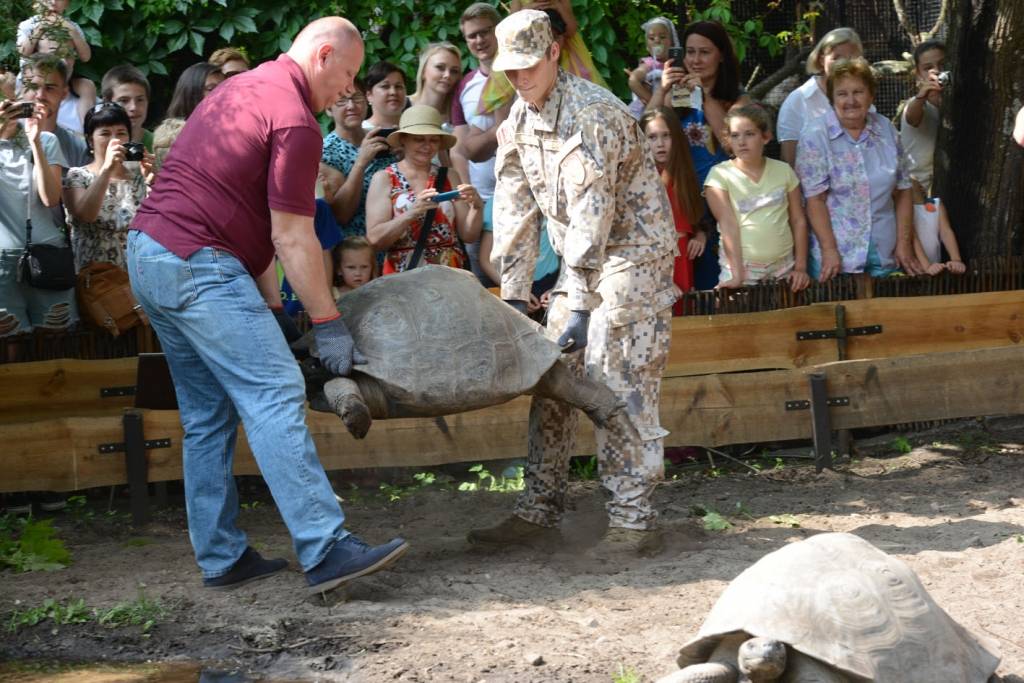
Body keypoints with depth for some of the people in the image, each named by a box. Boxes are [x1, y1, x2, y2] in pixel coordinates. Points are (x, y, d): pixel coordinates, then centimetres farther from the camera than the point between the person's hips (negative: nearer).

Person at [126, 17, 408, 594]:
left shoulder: (244, 89, 21)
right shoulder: (295, 120, -10)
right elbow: (292, 238, -12)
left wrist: (271, 305, 19)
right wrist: (329, 324, -6)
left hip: (149, 255, 11)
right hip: (197, 264, -11)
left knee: (209, 414, 13)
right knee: (276, 397, -15)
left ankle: (222, 559, 15)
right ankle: (327, 551, -21)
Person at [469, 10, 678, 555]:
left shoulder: (591, 115, -23)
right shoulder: (518, 121, 3)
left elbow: (591, 215, -28)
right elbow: (515, 210, 5)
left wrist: (581, 308, -31)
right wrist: (513, 297, 0)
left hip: (634, 250, -8)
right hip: (582, 257, 8)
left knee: (617, 381, -14)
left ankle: (634, 520, -11)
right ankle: (539, 510, 13)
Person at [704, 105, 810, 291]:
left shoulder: (783, 170, 5)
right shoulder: (720, 175, -4)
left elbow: (798, 221, 9)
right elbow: (728, 225, -11)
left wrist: (801, 268, 2)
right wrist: (737, 276, -18)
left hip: (783, 269, 3)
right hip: (741, 268, -3)